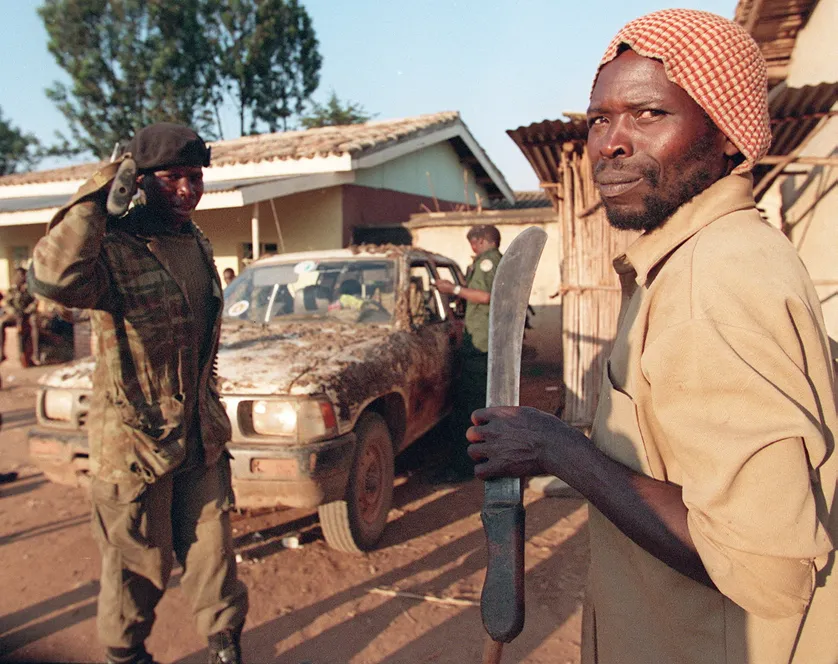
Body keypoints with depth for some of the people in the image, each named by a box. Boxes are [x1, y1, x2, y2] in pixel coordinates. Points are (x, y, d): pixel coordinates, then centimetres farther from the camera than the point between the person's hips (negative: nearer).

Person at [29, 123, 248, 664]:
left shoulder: (200, 245, 8)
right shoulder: (113, 249, -15)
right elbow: (55, 278, -40)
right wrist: (97, 199, -29)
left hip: (202, 438, 6)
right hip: (135, 442, -6)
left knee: (213, 550, 15)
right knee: (140, 565, 10)